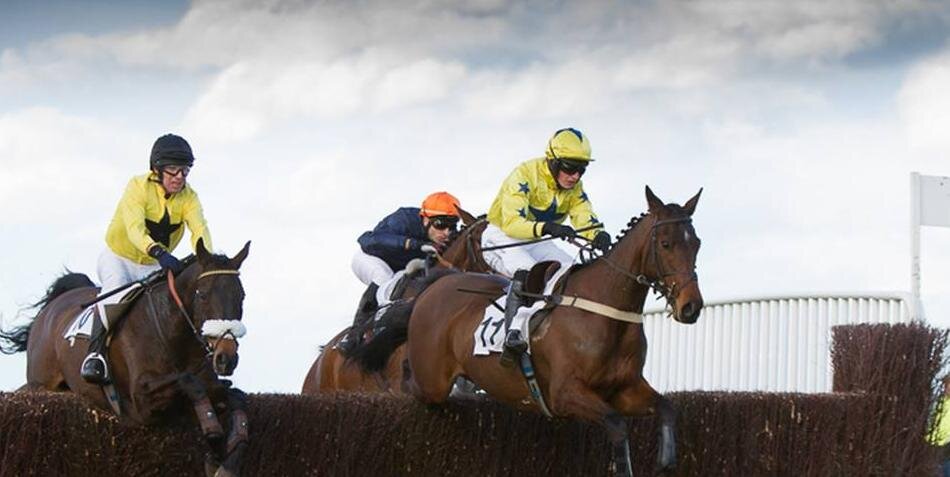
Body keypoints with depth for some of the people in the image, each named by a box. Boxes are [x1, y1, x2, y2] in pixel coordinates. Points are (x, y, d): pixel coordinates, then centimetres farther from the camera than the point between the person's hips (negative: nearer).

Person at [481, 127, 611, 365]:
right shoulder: (525, 175, -24)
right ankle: (512, 335, -40)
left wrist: (599, 236, -34)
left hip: (537, 244, 7)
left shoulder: (574, 188, -2)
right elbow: (512, 223, -35)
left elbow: (587, 222, -9)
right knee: (527, 271, -36)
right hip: (501, 237, -7)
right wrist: (547, 228, -52)